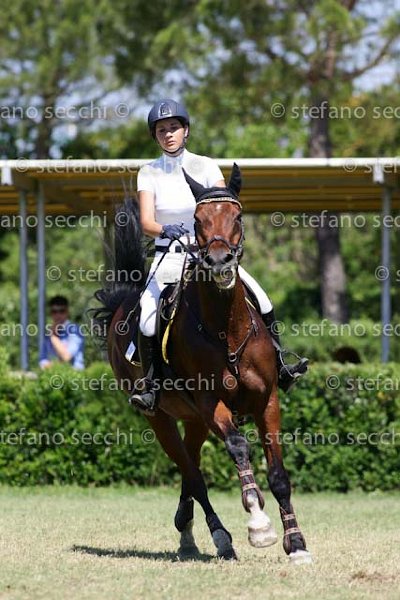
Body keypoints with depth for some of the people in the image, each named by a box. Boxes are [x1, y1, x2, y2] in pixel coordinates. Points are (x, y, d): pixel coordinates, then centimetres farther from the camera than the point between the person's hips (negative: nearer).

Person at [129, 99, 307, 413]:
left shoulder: (206, 166, 1)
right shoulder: (148, 173, 0)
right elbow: (146, 222, -10)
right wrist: (166, 230, -32)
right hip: (169, 257, -1)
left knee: (261, 302, -16)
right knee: (148, 322, -25)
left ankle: (280, 369, -1)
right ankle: (151, 387, -11)